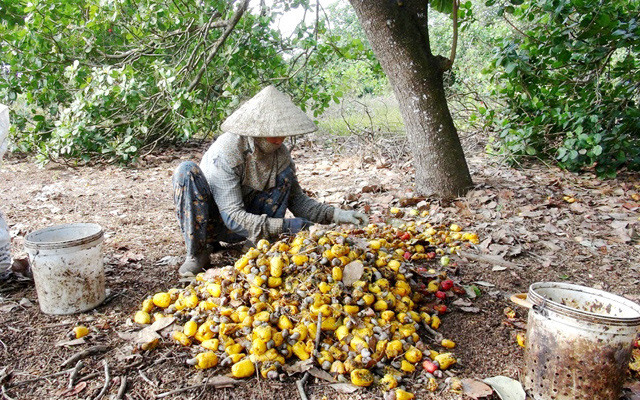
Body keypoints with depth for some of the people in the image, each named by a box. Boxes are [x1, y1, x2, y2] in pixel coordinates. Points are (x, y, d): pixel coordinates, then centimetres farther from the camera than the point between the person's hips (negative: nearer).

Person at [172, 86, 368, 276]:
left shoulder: (280, 152, -12)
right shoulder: (226, 151, -28)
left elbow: (297, 200, -3)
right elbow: (233, 216, -31)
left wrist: (335, 215, -17)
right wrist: (284, 226, -39)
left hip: (249, 221, 4)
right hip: (209, 222, -3)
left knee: (285, 172, -16)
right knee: (188, 170, -32)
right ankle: (197, 253, -21)